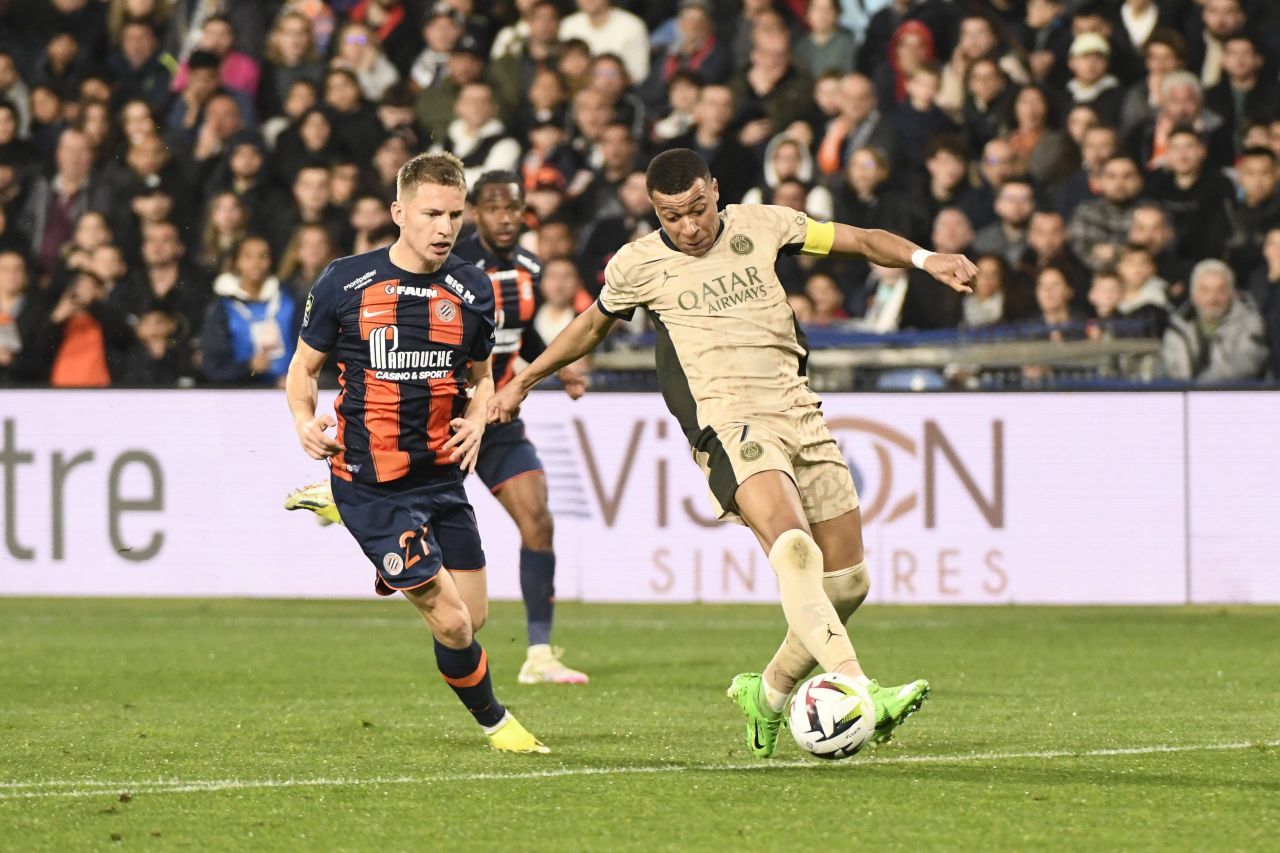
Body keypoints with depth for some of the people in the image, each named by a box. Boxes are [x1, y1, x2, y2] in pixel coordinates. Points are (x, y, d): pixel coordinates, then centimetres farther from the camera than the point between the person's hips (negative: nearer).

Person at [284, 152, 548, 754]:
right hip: (371, 483, -5)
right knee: (451, 622, -9)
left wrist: (475, 421, -3)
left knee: (473, 618, 6)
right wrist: (305, 421, -14)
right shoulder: (345, 282, -7)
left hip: (441, 475, 5)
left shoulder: (472, 290, 4)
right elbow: (304, 366, 5)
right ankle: (494, 721, 16)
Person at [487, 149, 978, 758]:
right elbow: (593, 325, 26)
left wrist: (924, 259, 0)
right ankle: (857, 691, -46)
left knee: (847, 582, 3)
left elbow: (858, 241, 17)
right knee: (793, 548, -30)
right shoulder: (637, 266, 7)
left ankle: (768, 692, 23)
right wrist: (525, 380, 34)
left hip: (798, 413, 5)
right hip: (729, 424, -5)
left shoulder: (759, 226, 10)